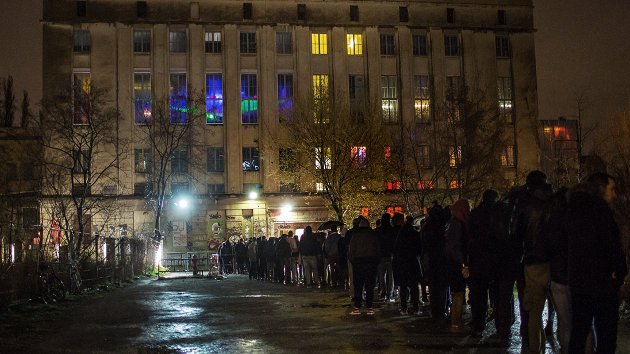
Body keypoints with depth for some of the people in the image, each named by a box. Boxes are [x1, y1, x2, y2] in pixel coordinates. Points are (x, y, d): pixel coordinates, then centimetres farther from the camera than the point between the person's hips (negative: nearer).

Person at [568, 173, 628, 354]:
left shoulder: (575, 209, 12)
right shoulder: (600, 209, -13)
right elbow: (611, 245, -19)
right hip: (602, 284, -8)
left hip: (577, 283, 8)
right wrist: (620, 271, -3)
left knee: (578, 332, 15)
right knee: (606, 338, -1)